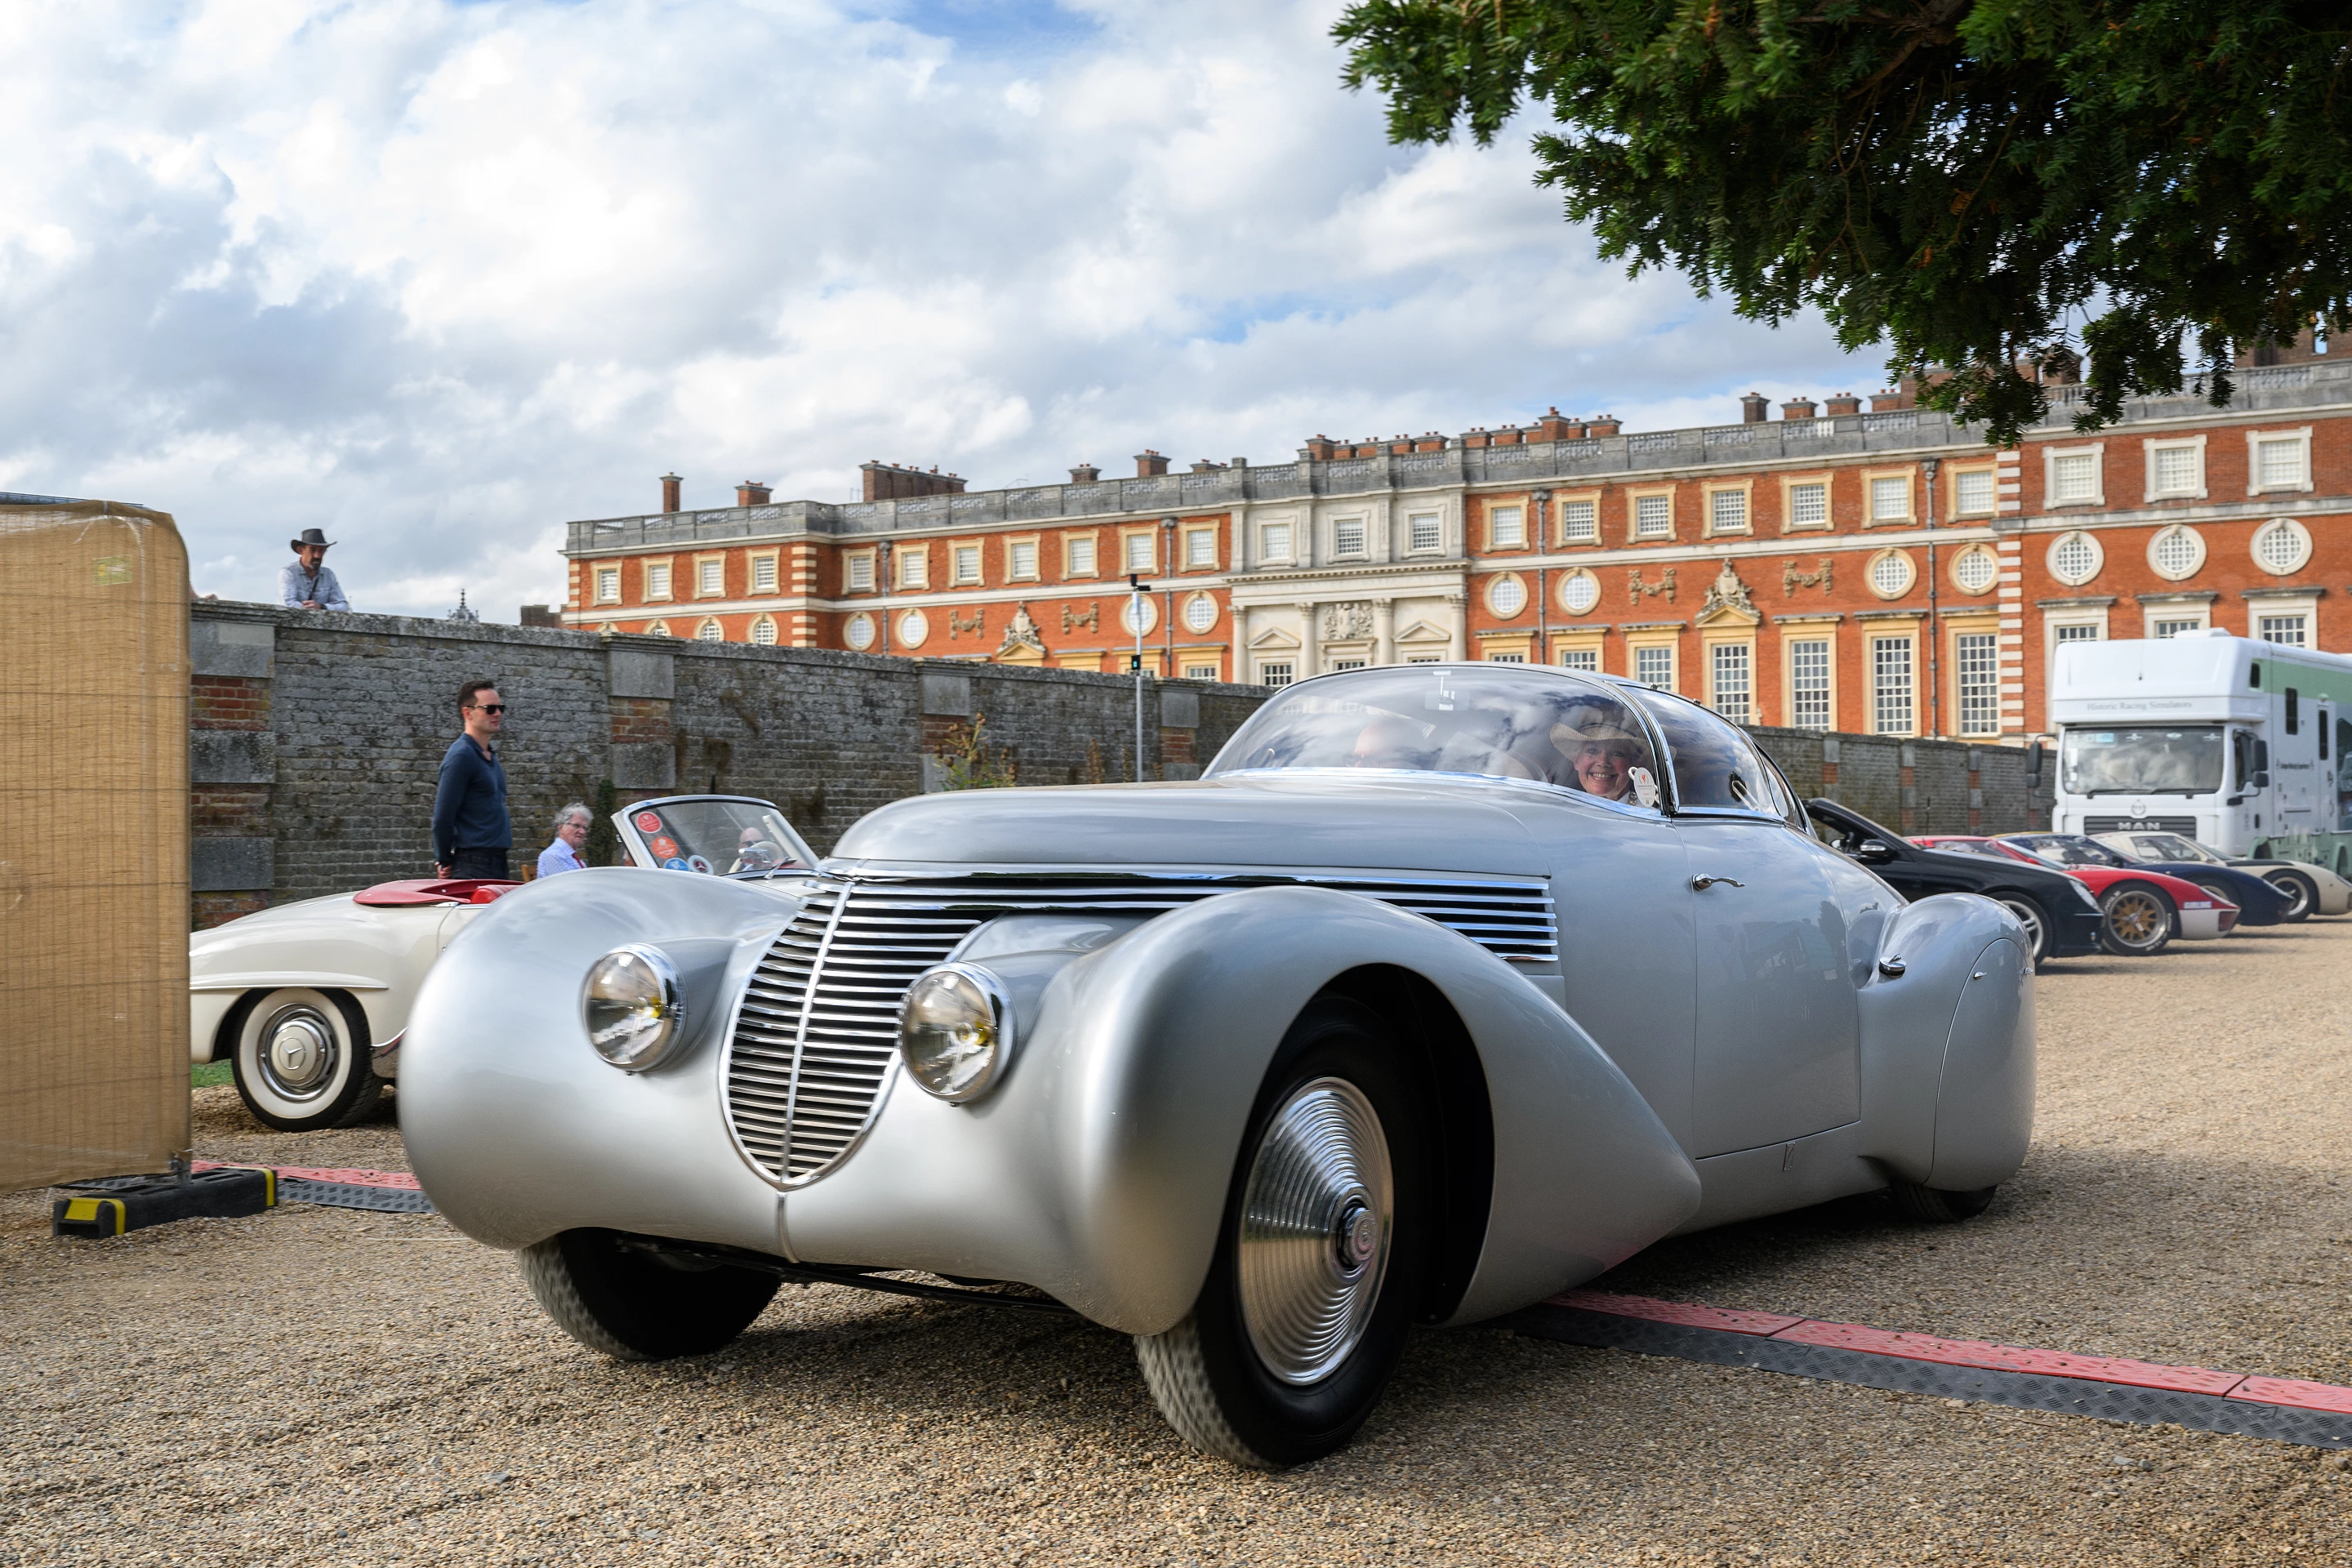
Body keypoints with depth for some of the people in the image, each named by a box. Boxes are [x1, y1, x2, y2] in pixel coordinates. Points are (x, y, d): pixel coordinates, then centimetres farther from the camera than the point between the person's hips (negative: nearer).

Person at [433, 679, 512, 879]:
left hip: (497, 861, 9)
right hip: (474, 867, -9)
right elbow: (442, 817, -13)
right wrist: (445, 862, -5)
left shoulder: (490, 755, 17)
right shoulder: (461, 756, -12)